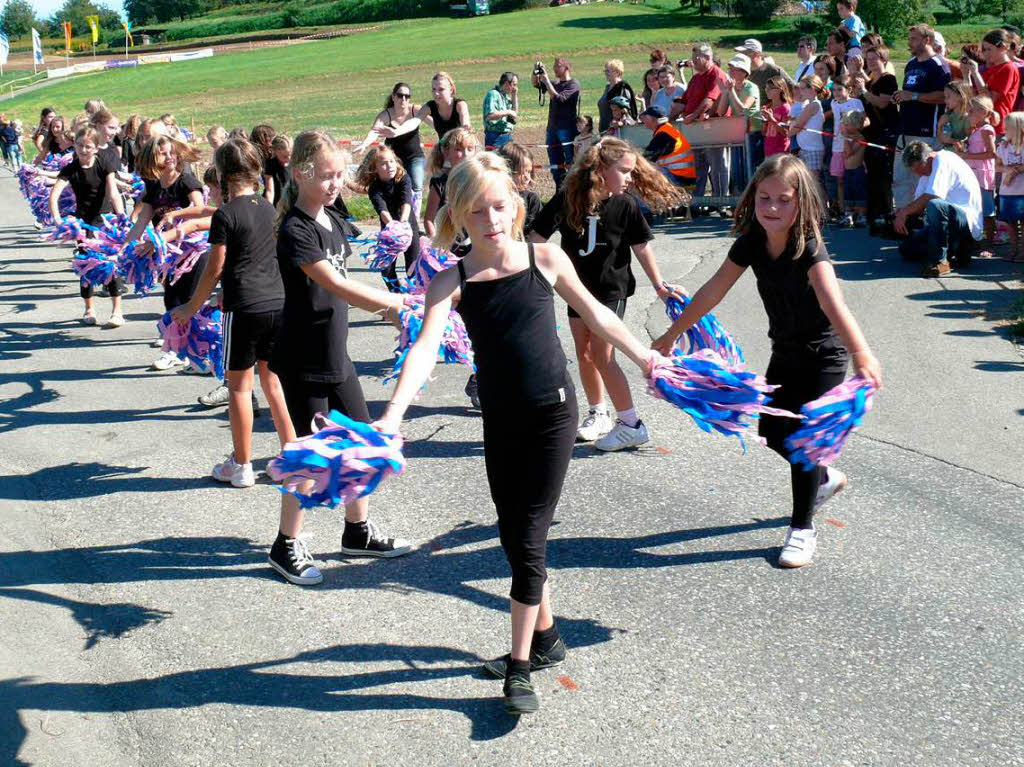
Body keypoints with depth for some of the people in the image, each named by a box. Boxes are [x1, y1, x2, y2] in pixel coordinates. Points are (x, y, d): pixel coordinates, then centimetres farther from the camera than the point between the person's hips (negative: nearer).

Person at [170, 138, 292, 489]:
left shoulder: (226, 215, -10)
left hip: (244, 309, -6)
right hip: (278, 303, 6)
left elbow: (215, 269, -8)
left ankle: (241, 466, 13)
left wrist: (192, 307, 5)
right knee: (272, 381, 15)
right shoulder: (269, 208, 9)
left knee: (239, 386, 6)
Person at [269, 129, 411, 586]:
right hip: (304, 358, -8)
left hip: (335, 352, 8)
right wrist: (394, 304, -33)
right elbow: (337, 285, -29)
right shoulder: (295, 231, -20)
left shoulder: (332, 220, 7)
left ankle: (358, 531, 28)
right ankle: (287, 546, 15)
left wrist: (382, 304, 10)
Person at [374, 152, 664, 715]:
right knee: (513, 540, 12)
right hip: (500, 422, 2)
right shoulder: (453, 282, -5)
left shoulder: (545, 259, -3)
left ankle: (520, 667, 7)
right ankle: (546, 638, 34)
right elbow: (425, 348, -19)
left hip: (552, 414, -2)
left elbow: (595, 315, 12)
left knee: (528, 542, -4)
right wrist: (393, 415, -33)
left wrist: (644, 358, 20)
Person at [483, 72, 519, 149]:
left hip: (508, 136, 9)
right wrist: (507, 112, -18)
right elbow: (490, 116, -25)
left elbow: (515, 113, 20)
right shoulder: (493, 94, -12)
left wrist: (514, 96, 12)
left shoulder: (506, 96, 15)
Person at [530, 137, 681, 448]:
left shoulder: (626, 205, -11)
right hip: (578, 288, 4)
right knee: (584, 355, 11)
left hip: (612, 289, -3)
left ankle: (631, 424, -2)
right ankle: (598, 416, 29)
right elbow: (538, 237, -4)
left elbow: (641, 248, -3)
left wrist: (659, 286, -3)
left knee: (602, 356, -10)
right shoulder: (567, 199, -10)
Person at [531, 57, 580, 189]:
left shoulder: (573, 84, -6)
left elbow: (558, 98, -18)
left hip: (567, 129, -8)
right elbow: (536, 84, 22)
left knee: (571, 163, -7)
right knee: (555, 164, 10)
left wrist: (546, 81, -15)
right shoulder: (556, 84, 16)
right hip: (552, 128, 8)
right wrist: (535, 73, 3)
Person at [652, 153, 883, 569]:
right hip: (785, 351, 7)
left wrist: (860, 353, -64)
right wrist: (671, 335, 2)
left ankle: (802, 529, 9)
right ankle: (825, 478, 42)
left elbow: (832, 300, -48)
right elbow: (712, 292, -3)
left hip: (824, 355, -6)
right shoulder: (751, 243, -11)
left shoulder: (810, 249, -30)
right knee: (773, 432, 13)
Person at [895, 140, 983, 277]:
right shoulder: (926, 168, 12)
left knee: (935, 206, -39)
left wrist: (904, 212, -20)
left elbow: (930, 197, -27)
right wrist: (901, 212, -10)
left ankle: (940, 262, -29)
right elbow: (919, 203, 10)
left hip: (968, 221, -10)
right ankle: (958, 250, 11)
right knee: (906, 248, 6)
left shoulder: (943, 160, -16)